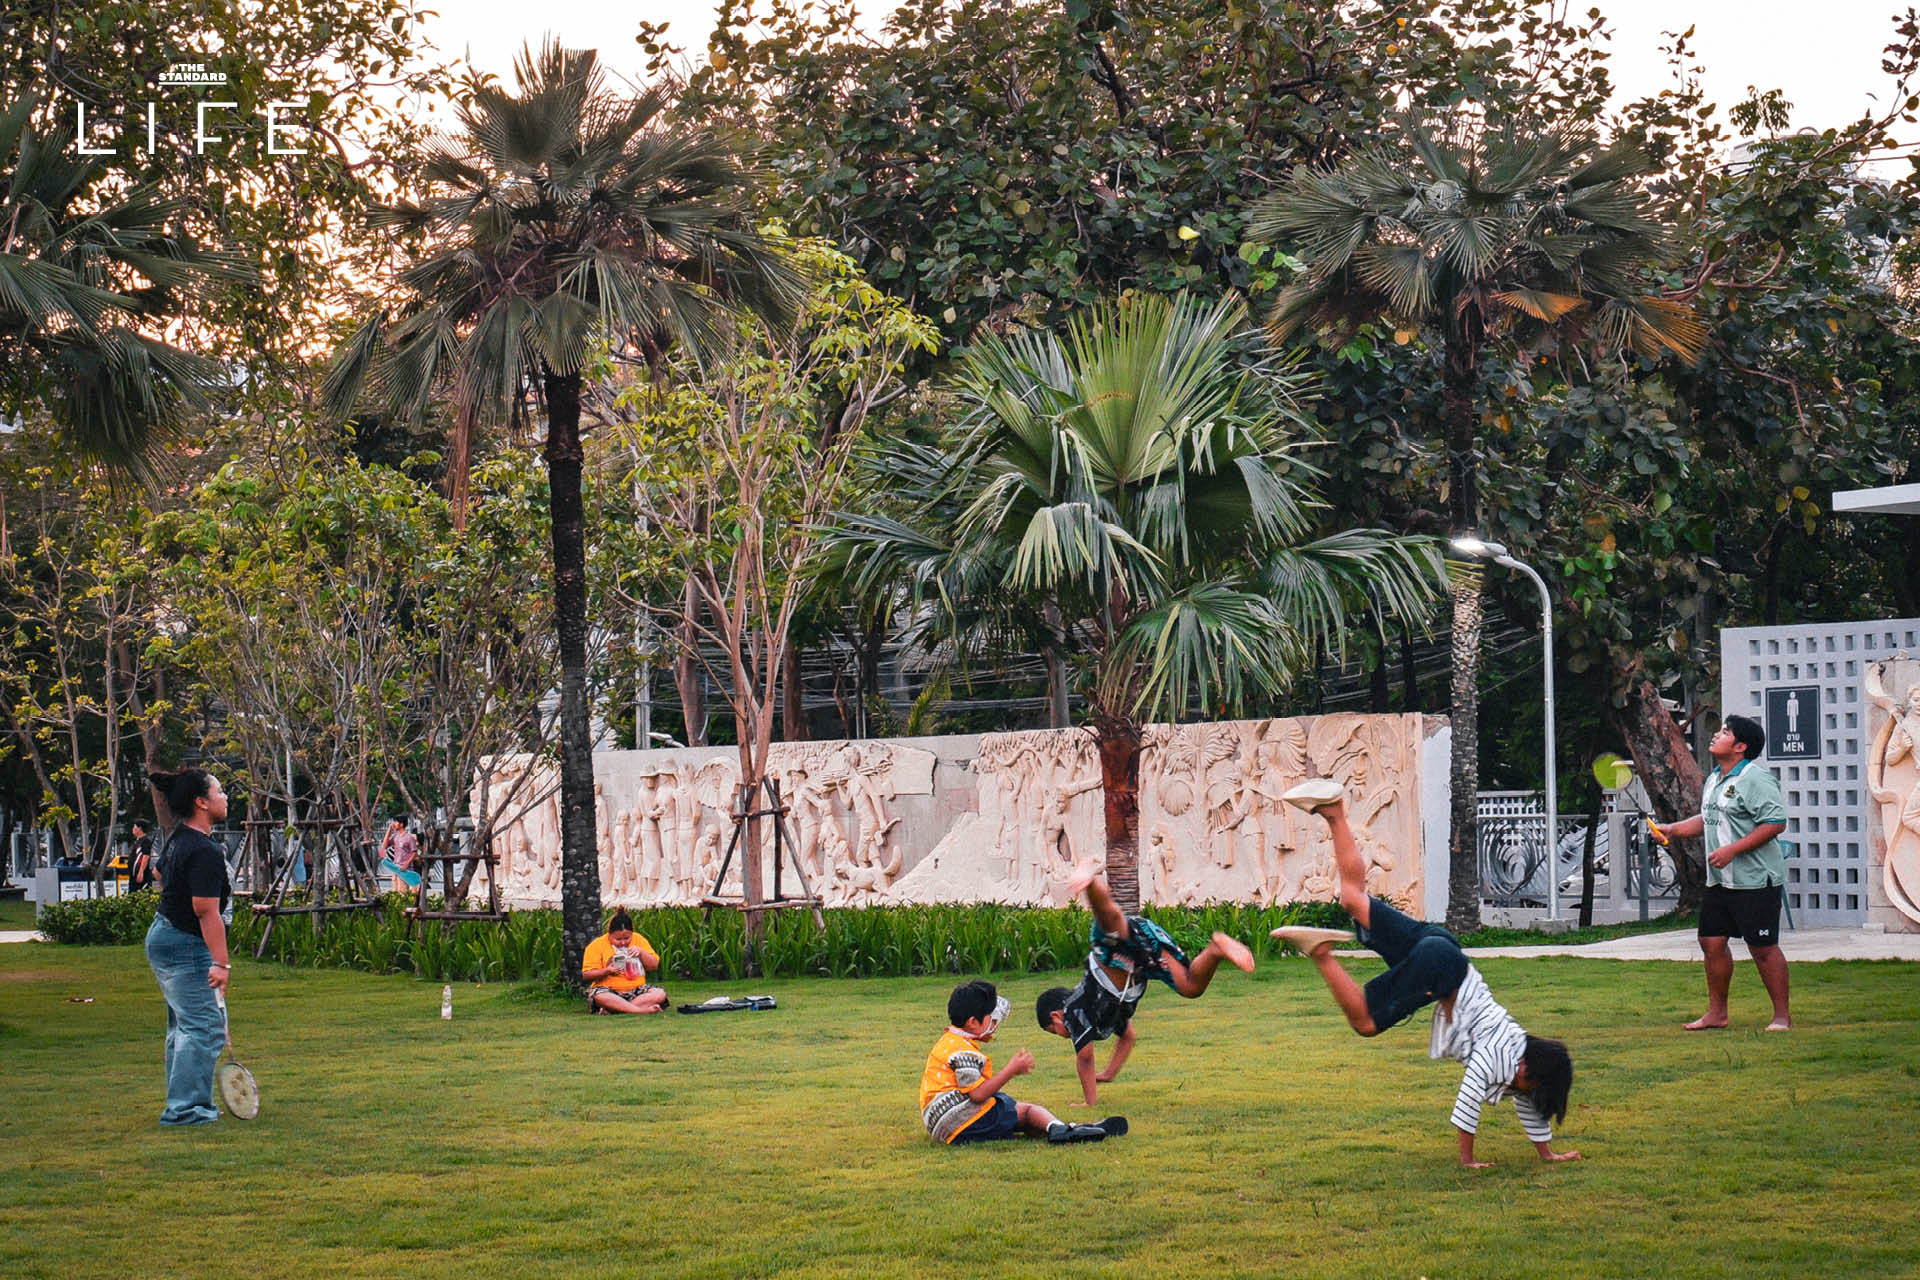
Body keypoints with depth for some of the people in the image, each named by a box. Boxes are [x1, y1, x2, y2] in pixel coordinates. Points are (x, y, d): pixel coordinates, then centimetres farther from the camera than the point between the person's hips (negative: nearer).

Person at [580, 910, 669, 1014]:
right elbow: (586, 975, -3)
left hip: (636, 990, 3)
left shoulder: (638, 940, 10)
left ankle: (611, 1010, -32)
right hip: (609, 991, -3)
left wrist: (641, 953, -7)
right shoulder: (597, 945, 1)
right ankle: (643, 1010, -40)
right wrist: (607, 971, -18)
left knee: (660, 994, -25)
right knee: (599, 997, -38)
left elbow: (654, 966, 10)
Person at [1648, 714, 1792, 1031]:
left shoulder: (1756, 779, -14)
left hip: (1755, 880, -9)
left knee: (1763, 947, -4)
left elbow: (1776, 822, -20)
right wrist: (1672, 829, 14)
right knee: (1712, 942, 8)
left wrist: (1732, 849, -23)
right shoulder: (1714, 779, 15)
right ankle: (1716, 1013, 18)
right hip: (1719, 880, 9)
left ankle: (1782, 1017, 5)